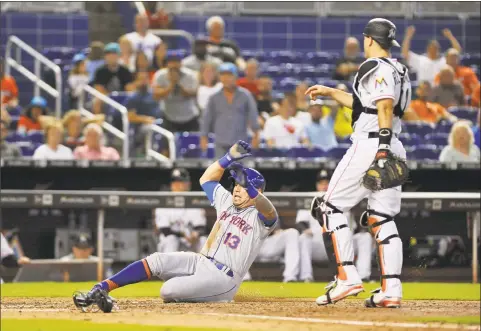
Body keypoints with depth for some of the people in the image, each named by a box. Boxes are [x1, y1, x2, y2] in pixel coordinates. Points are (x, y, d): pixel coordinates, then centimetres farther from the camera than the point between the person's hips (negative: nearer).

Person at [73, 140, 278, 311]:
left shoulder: (259, 218, -6)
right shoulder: (227, 203, 17)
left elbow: (270, 213, -30)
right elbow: (207, 179, 22)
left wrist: (249, 186, -44)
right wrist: (229, 158, 8)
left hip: (223, 278, -7)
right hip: (200, 262, 7)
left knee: (168, 291, -32)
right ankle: (100, 290, -24)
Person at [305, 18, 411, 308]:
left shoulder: (375, 67, -8)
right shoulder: (399, 70, 20)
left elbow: (385, 105, -22)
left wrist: (383, 147, -30)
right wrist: (330, 93, 39)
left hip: (370, 145, -9)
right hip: (394, 150, 9)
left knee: (331, 206, 0)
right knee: (383, 218, 8)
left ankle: (348, 277, -10)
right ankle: (391, 290, -1)